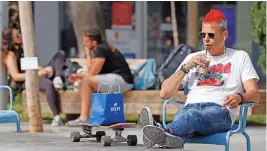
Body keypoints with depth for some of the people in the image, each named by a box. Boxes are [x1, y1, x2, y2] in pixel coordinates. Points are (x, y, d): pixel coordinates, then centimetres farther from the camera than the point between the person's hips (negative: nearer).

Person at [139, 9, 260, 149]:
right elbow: (164, 94, 23)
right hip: (190, 107, 3)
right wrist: (186, 67, 11)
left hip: (219, 110, -3)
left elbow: (254, 95, 9)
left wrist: (240, 97, -16)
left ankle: (163, 131, -73)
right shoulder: (192, 58, 30)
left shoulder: (240, 57, 22)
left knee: (191, 116, -42)